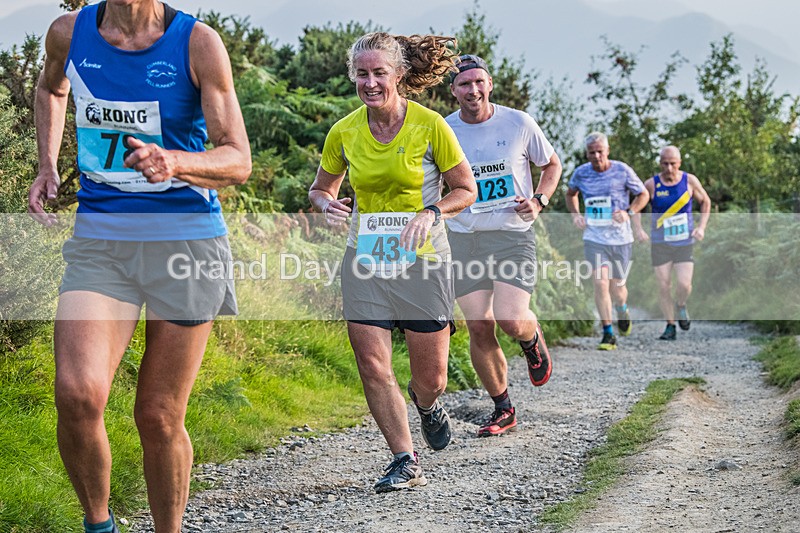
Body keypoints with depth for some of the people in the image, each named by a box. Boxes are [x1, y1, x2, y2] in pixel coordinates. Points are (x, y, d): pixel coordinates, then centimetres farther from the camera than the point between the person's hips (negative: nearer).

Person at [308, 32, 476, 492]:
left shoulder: (429, 125, -9)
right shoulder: (343, 133, 0)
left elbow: (467, 190, -1)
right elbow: (321, 188, 15)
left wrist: (431, 212, -19)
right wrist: (328, 204, -8)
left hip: (422, 259, -2)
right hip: (366, 260, 2)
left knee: (430, 378, 3)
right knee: (373, 368, -7)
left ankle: (427, 406, 41)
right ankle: (406, 461, 7)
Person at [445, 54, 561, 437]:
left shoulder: (519, 124, -1)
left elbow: (552, 165, 14)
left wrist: (539, 201, -3)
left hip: (513, 236, -2)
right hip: (464, 238, 2)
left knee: (511, 321, -17)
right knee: (479, 328, 0)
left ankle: (533, 341, 22)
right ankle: (502, 409, 18)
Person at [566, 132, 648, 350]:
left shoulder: (622, 171, -7)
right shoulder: (581, 173, -1)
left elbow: (643, 195, 4)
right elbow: (570, 193, 20)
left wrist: (629, 212, -13)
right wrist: (575, 214, 2)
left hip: (620, 238, -1)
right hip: (594, 238, 1)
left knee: (617, 287, 9)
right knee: (600, 283, -15)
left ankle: (622, 310, 46)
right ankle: (608, 334, -7)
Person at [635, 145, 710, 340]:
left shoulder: (690, 181, -4)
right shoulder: (651, 185, -7)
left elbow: (705, 202, 11)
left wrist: (701, 226, -2)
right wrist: (639, 230, -12)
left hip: (685, 242, 0)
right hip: (660, 244, 0)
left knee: (684, 284, -14)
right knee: (664, 286, -1)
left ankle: (680, 306, 20)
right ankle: (670, 326, 14)